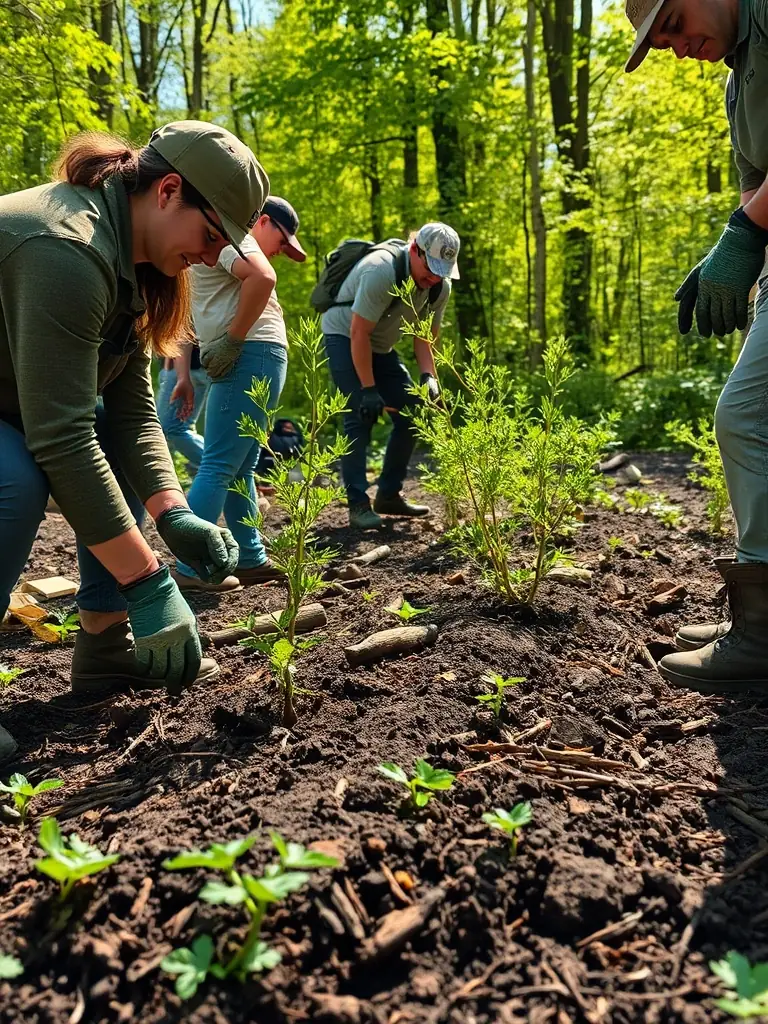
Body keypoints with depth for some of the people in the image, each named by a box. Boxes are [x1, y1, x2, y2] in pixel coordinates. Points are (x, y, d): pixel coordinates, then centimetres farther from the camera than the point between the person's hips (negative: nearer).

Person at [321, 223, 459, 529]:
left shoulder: (440, 287, -9)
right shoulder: (381, 271, -31)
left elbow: (425, 337, -4)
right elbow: (359, 334, -30)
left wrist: (428, 375, -23)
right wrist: (369, 390, -30)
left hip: (380, 346, 7)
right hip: (344, 337, -7)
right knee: (361, 416, -19)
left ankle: (388, 495, 11)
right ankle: (358, 505, -15)